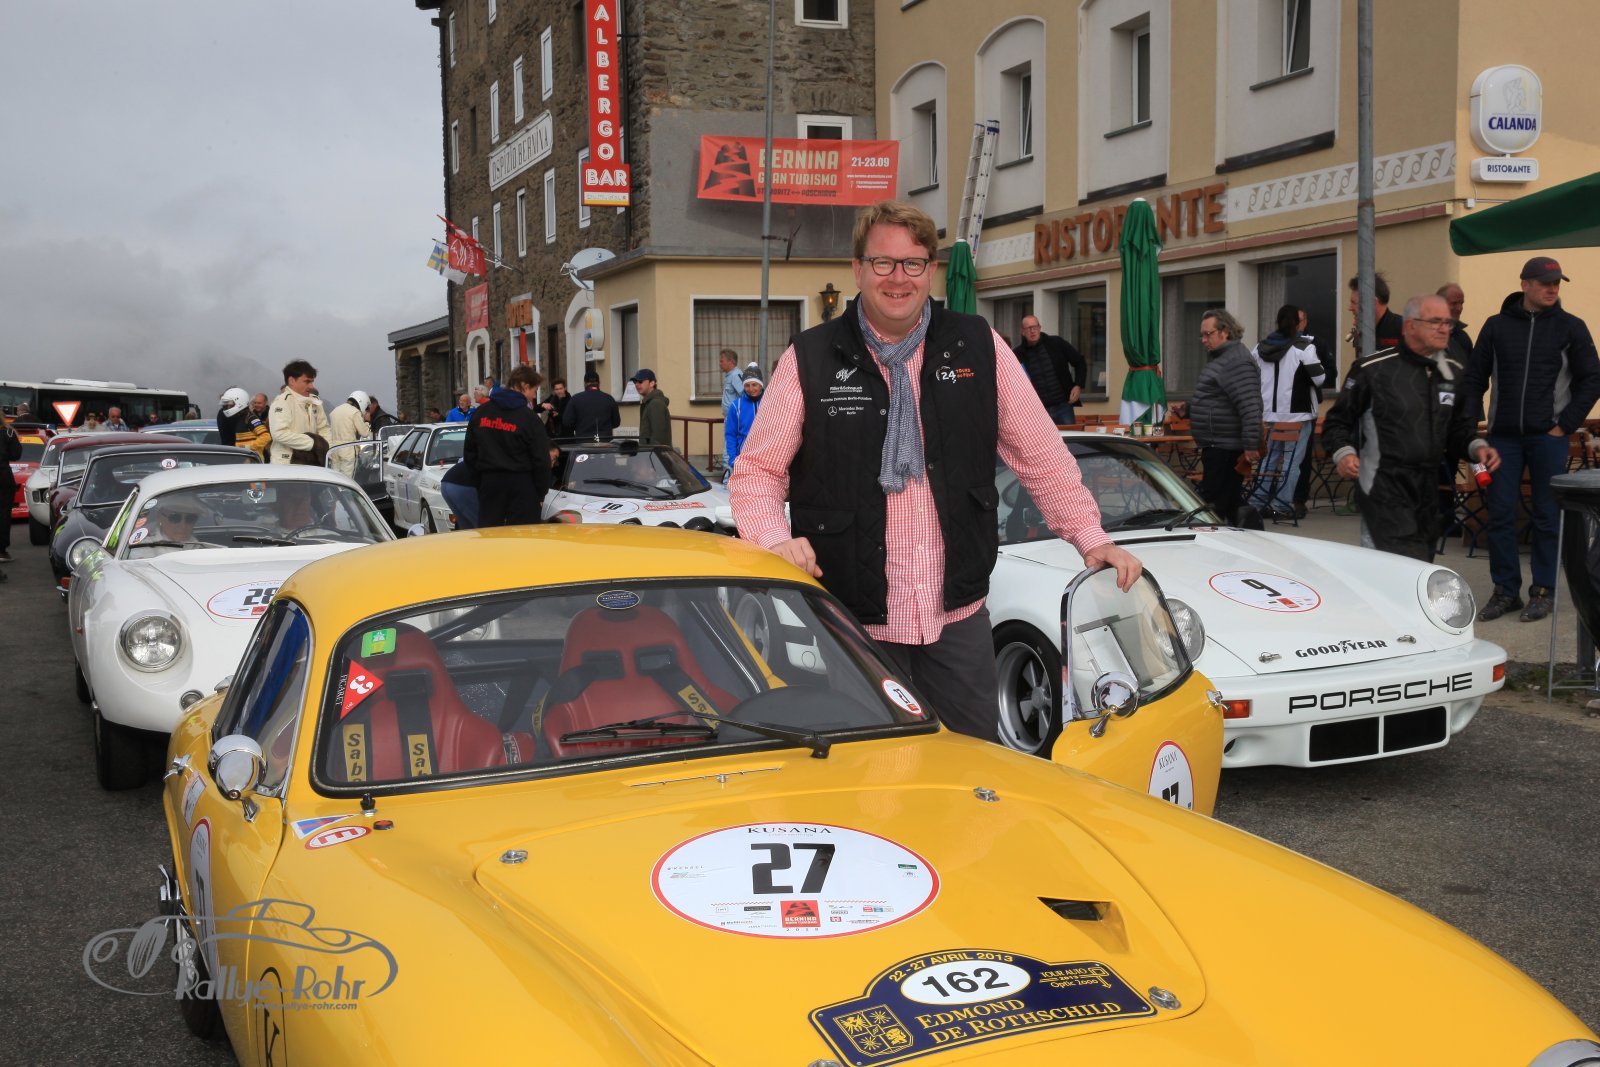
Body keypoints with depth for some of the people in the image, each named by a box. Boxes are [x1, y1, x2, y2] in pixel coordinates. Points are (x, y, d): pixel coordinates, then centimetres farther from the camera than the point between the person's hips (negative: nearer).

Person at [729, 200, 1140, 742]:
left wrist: (1091, 536, 4)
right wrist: (774, 538, -16)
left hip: (959, 615, 2)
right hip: (854, 620, -2)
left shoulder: (979, 347, 4)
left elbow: (1041, 455, 9)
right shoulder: (810, 360, -1)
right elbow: (756, 469, 2)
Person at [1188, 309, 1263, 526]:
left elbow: (1250, 408, -24)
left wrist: (1251, 445, -27)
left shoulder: (1236, 361, -17)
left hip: (1226, 449, -11)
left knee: (1215, 505, -11)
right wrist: (1187, 409, 19)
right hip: (1216, 446, 11)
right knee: (1227, 506, 13)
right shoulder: (1219, 358, 18)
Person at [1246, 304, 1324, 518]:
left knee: (1270, 456, 15)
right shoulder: (1304, 347, -11)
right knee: (1292, 459, -1)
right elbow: (1319, 378, -11)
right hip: (1298, 413, -6)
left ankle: (1257, 501, 13)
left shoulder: (1260, 348, 7)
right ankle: (1282, 505, -2)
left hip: (1270, 413, 6)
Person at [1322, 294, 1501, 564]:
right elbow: (1337, 422, 0)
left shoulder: (1454, 374, 12)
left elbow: (1460, 428, 21)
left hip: (1428, 491, 7)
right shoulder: (1373, 370, -7)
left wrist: (1476, 447, 0)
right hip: (1384, 488, -7)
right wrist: (1343, 453, -18)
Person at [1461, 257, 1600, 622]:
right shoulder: (1497, 326, 7)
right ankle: (1505, 590, 11)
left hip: (1548, 437, -2)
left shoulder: (1570, 327, 3)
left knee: (1548, 517, 2)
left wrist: (1564, 425, -4)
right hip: (1504, 436, 2)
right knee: (1500, 514, 2)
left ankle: (1543, 592, 11)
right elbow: (1474, 379, 11)